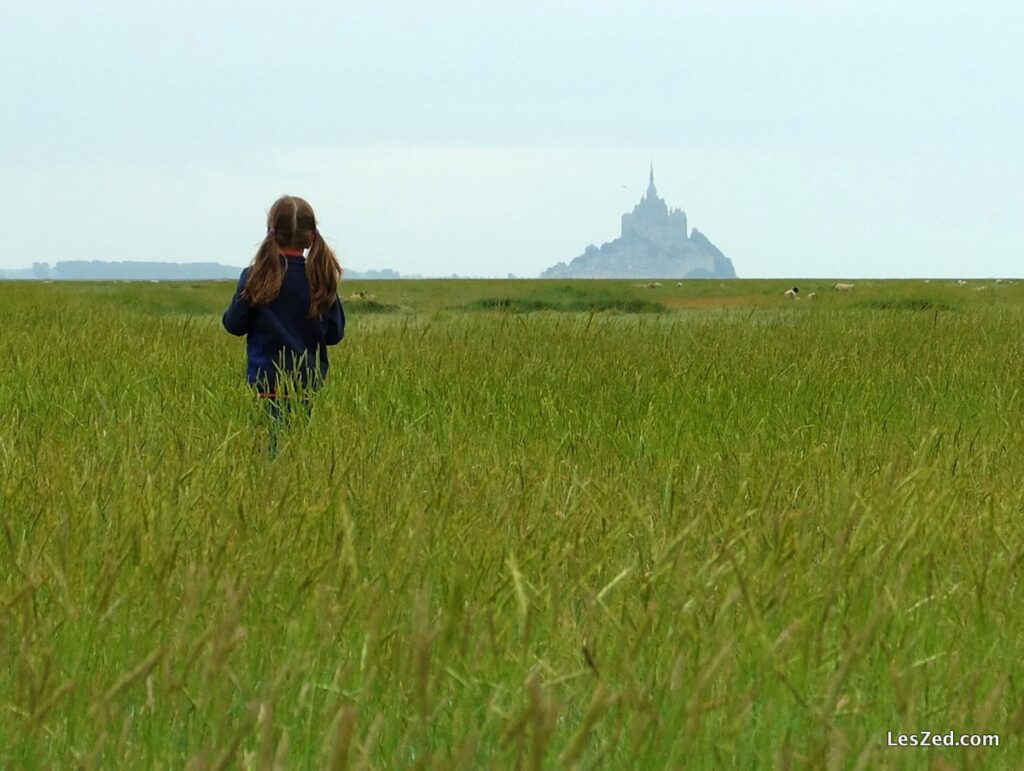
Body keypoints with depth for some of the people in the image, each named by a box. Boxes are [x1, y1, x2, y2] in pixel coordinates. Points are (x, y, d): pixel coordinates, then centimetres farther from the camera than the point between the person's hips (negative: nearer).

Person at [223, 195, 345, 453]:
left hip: (268, 385, -2)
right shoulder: (322, 279, 0)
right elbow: (335, 334, 7)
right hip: (311, 382, 2)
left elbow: (234, 324, 1)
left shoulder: (256, 277, -6)